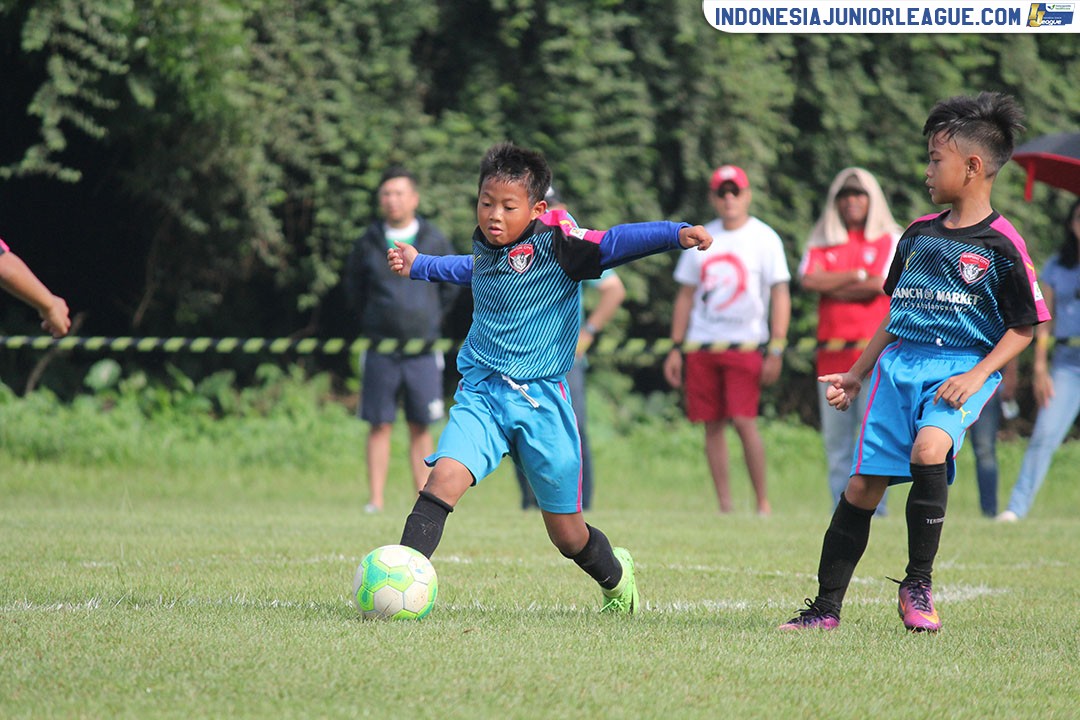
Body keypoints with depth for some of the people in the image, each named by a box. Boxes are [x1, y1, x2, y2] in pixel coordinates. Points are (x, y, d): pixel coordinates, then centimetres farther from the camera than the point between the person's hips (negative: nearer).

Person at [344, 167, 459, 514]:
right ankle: (376, 501, 1)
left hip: (423, 351, 0)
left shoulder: (434, 241, 3)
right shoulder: (368, 243, 3)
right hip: (381, 351, 0)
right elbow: (353, 289, 17)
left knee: (421, 428, 3)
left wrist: (431, 320, 10)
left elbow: (450, 286, 17)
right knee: (380, 426, -1)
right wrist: (371, 320, 11)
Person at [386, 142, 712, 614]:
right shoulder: (486, 243, 7)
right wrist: (419, 266, 44)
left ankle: (615, 576, 39)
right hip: (481, 394, 4)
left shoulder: (553, 241, -10)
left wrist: (676, 234, -36)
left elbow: (614, 243, -22)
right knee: (445, 478, -24)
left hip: (541, 401, -3)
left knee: (567, 534, 7)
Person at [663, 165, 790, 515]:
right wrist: (675, 348, 11)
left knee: (744, 420, -15)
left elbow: (780, 295, -3)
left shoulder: (764, 238, 0)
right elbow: (686, 295, 17)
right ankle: (724, 505, 7)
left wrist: (776, 350, -11)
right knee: (712, 425, 3)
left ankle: (763, 501, -5)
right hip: (701, 347, 4)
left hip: (744, 345, -4)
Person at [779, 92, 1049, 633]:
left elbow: (1023, 329, -1)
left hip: (963, 368, -5)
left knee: (929, 449, -32)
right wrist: (856, 376, 23)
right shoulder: (917, 235, 13)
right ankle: (826, 607, 7)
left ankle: (918, 584, -17)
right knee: (863, 483, -2)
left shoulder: (1001, 246, -4)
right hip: (900, 364, 5)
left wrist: (977, 376, -13)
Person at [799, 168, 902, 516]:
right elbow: (808, 279, -3)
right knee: (835, 437, 3)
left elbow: (881, 284, -8)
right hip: (832, 354, 3)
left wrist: (832, 287, -1)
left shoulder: (891, 240, 7)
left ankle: (874, 509, -6)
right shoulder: (821, 243, 15)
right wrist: (858, 275, -4)